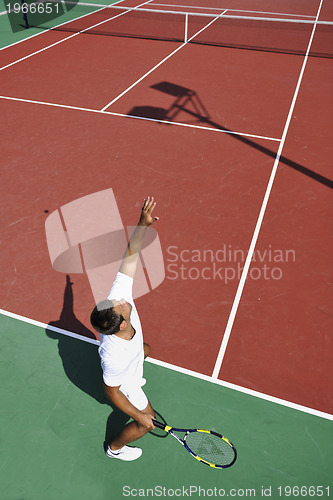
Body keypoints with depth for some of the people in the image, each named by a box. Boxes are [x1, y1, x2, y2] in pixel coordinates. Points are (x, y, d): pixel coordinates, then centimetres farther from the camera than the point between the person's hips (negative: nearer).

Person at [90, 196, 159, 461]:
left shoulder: (118, 295, -39)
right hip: (122, 383, -6)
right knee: (146, 423, 17)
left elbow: (131, 255, -35)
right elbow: (112, 391, -29)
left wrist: (142, 225, -44)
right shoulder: (114, 355, -48)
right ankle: (116, 448, 47)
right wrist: (138, 415, -18)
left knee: (146, 350, 38)